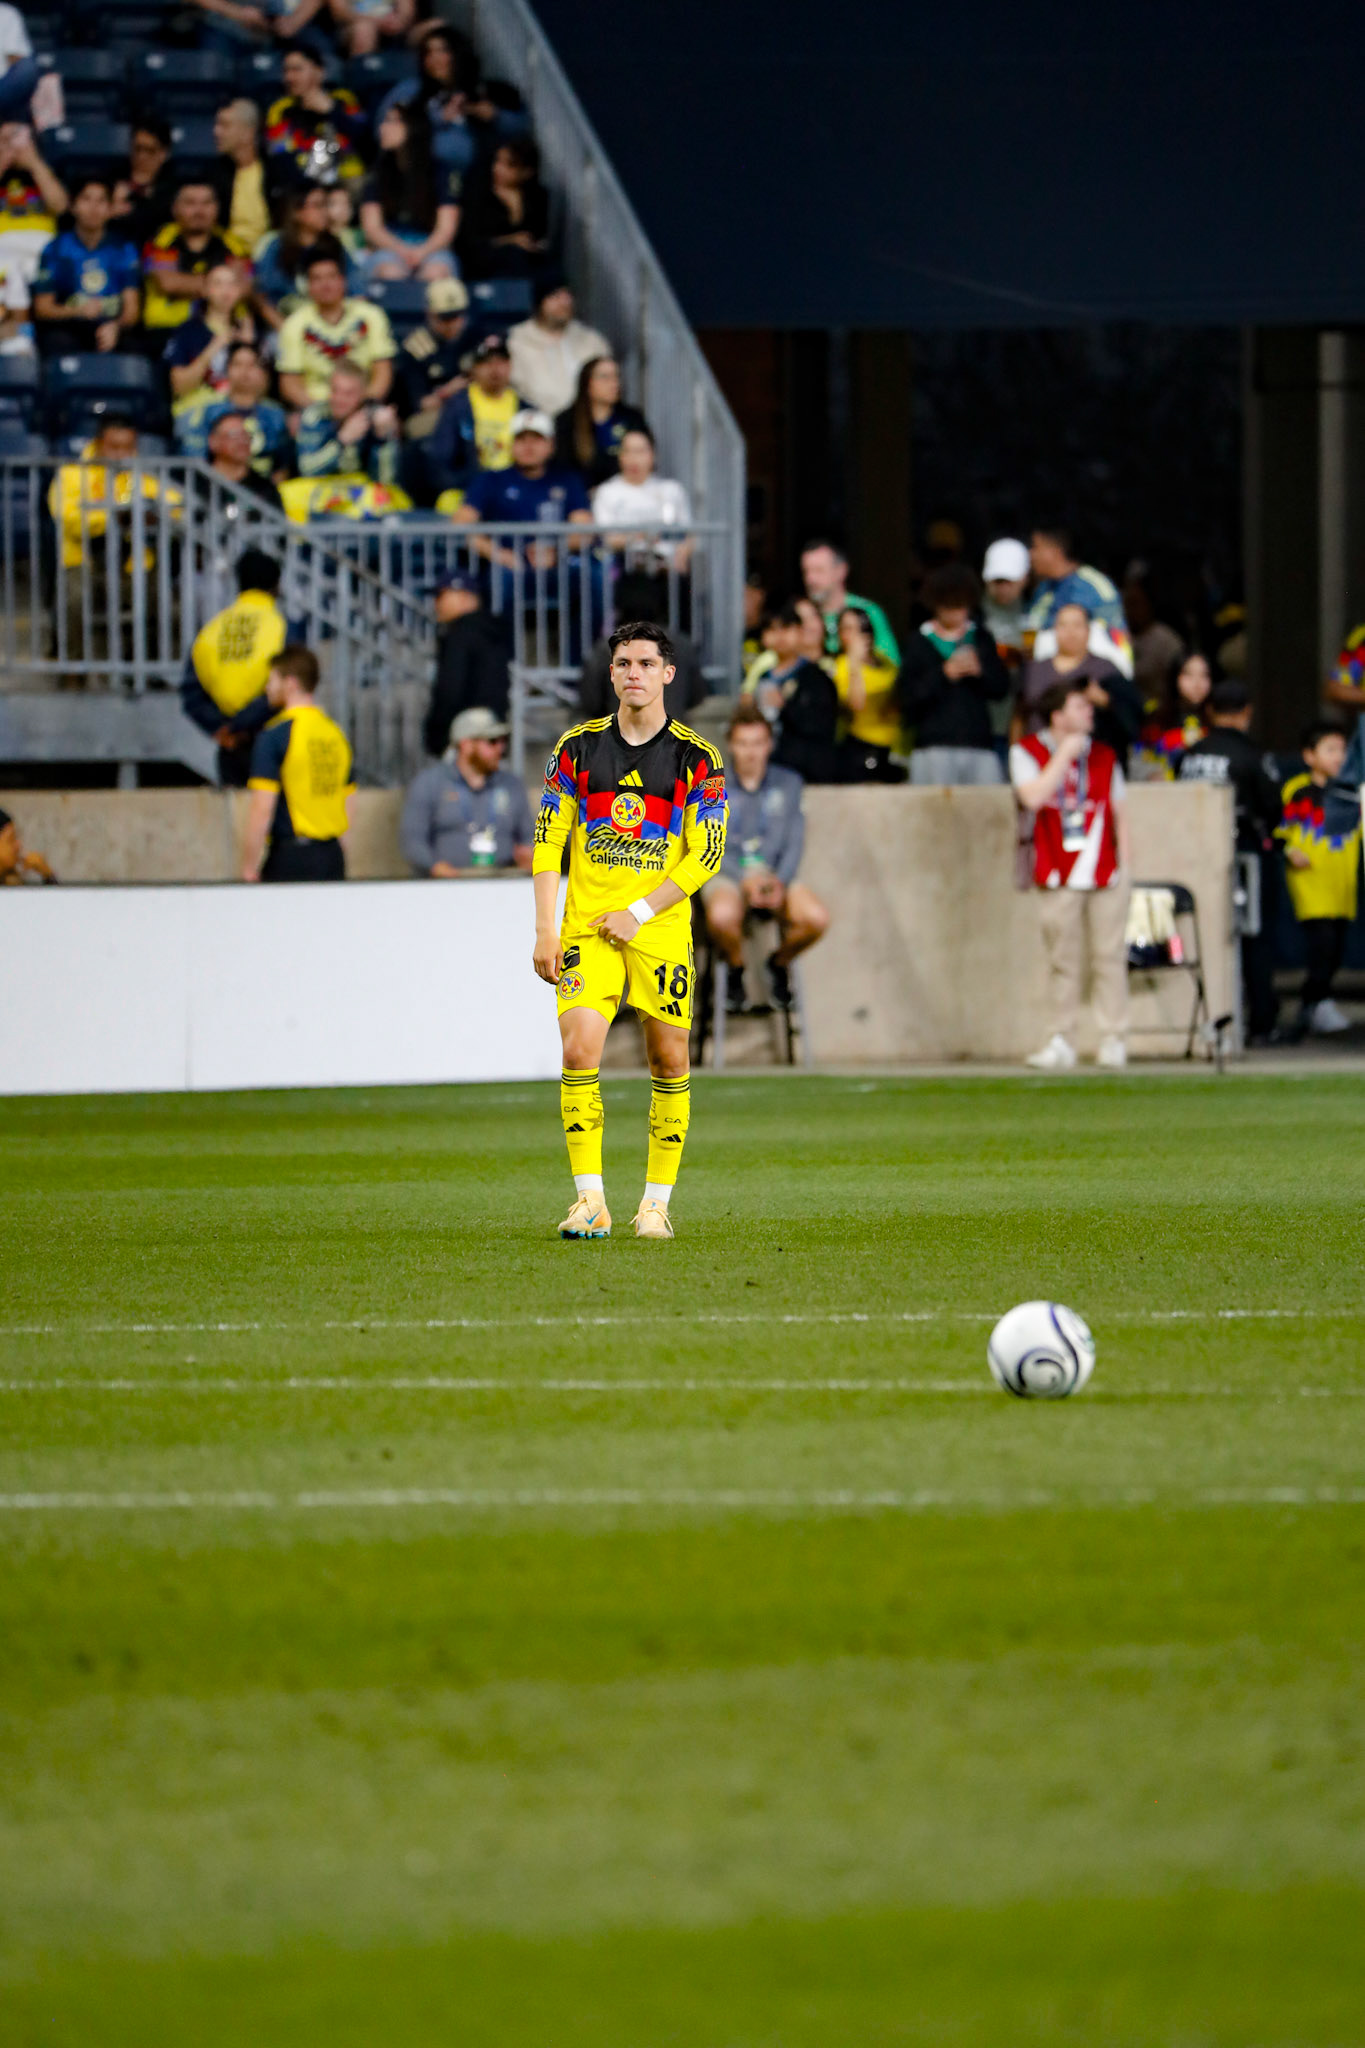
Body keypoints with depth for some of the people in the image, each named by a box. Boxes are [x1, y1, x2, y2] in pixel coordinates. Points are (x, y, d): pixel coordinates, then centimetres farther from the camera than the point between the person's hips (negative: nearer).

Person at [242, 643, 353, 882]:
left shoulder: (274, 735, -9)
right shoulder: (336, 734, 12)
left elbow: (262, 811, -14)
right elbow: (347, 808, 15)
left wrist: (248, 870, -9)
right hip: (333, 857, 6)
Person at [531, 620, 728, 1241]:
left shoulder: (697, 758, 0)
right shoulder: (577, 747, 6)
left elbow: (707, 854, -2)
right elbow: (548, 842, 7)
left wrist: (638, 913, -10)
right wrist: (545, 930, -2)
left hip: (661, 929, 0)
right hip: (586, 928, 1)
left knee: (669, 1062, 0)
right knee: (579, 1051, -14)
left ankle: (657, 1201, 11)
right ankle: (590, 1200, -11)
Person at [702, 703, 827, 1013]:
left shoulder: (788, 784, 9)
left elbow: (794, 842, 6)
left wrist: (778, 881, -14)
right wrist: (745, 880, -19)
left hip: (776, 874, 2)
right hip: (726, 873, -2)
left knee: (816, 918, -30)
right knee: (722, 916, -40)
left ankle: (780, 962, 7)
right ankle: (735, 967, -2)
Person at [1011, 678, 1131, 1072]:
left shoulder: (1103, 756, 12)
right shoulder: (1027, 752, 2)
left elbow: (1119, 810, 15)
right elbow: (1032, 797, -15)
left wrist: (1124, 857, 5)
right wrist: (1065, 755, -12)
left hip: (1106, 872, 2)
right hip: (1058, 875, -2)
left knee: (1109, 957, -1)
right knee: (1062, 961, 0)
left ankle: (1113, 1039, 2)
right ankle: (1062, 1042, 6)